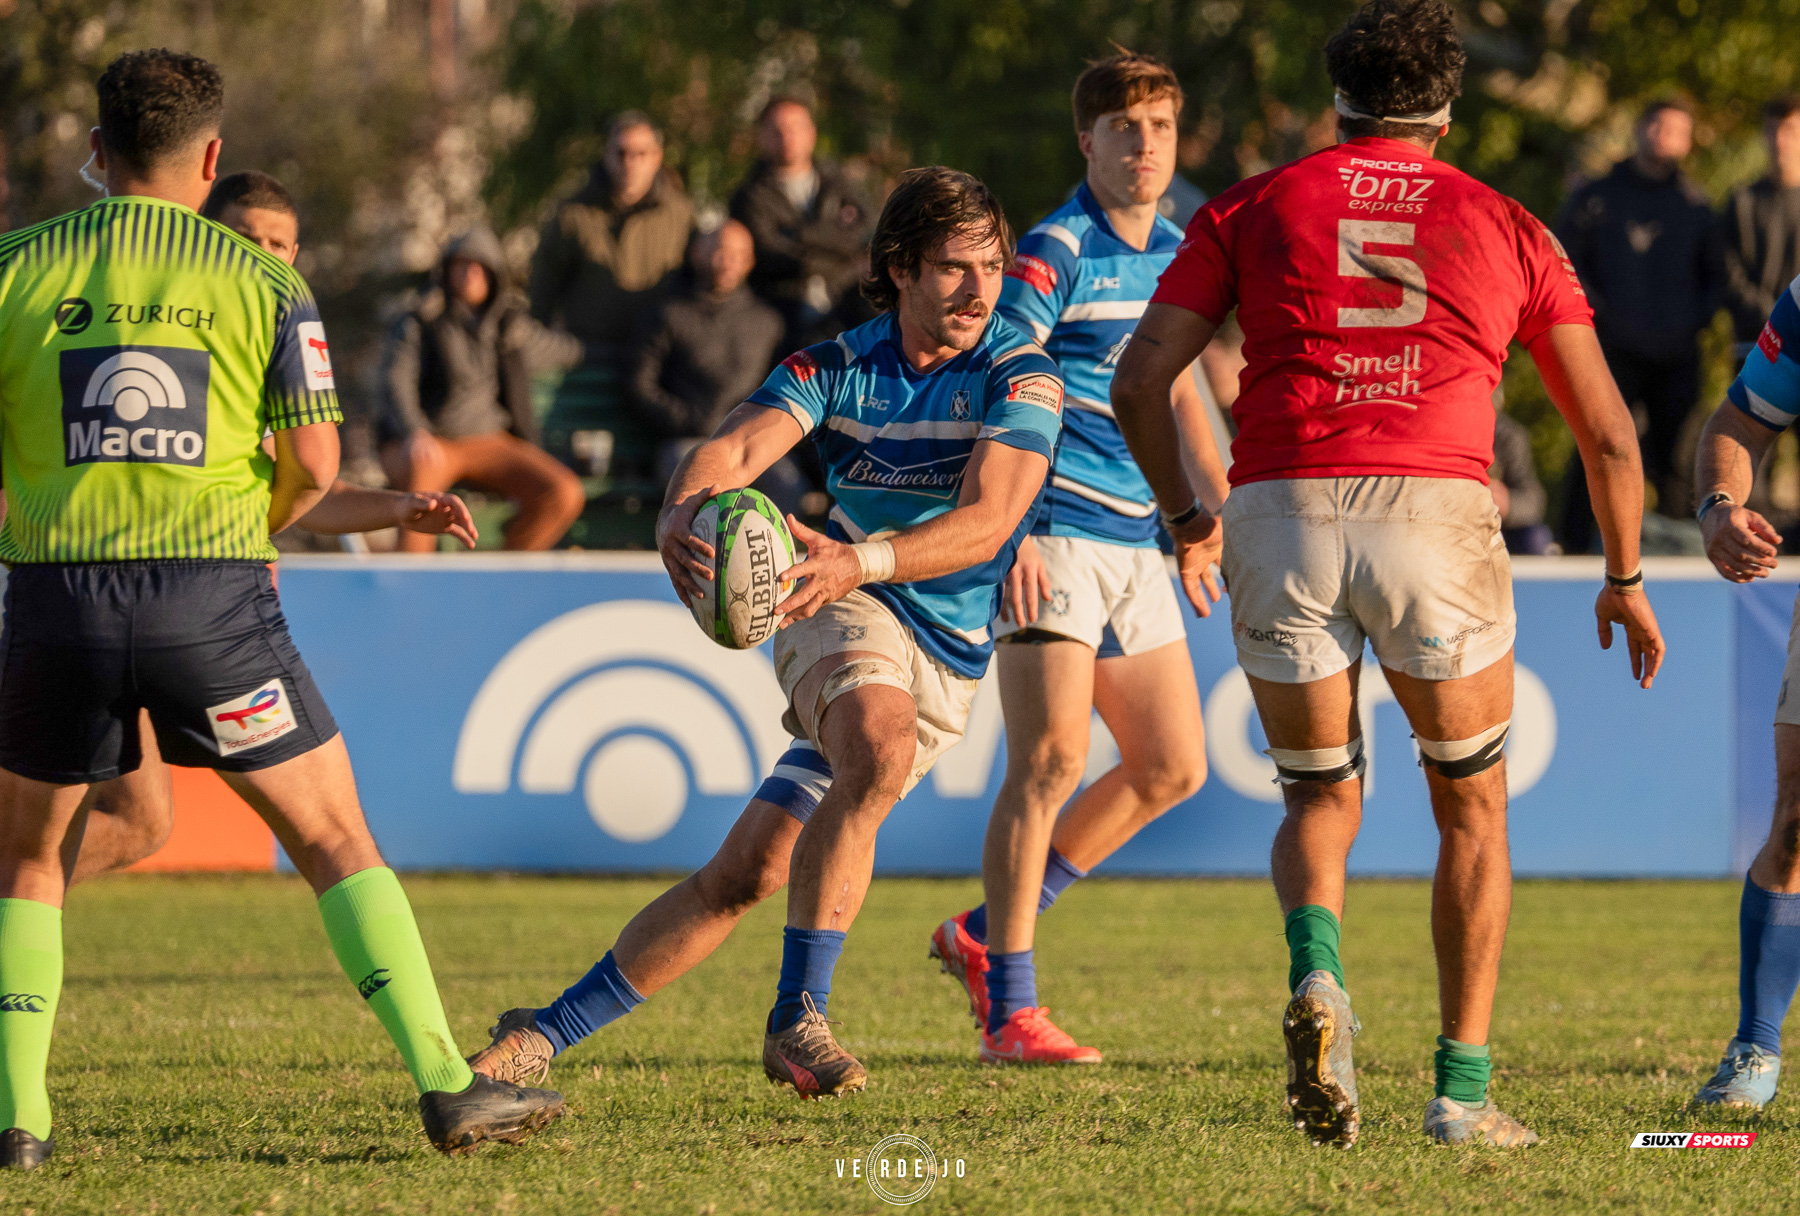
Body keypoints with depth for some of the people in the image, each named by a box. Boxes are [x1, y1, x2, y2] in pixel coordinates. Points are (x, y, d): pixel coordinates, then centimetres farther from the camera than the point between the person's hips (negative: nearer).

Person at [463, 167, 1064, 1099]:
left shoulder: (1021, 378, -8)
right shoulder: (835, 367, 0)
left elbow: (985, 524, -23)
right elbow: (734, 448, -16)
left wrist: (863, 560, -41)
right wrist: (681, 514, -41)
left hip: (946, 671, 0)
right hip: (843, 613, 0)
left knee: (750, 871, -6)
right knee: (880, 758, -33)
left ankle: (552, 1031, 2)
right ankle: (797, 1018, -27)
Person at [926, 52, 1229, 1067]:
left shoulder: (1175, 253, 14)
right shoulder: (1055, 253, -10)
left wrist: (1224, 507, 26)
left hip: (1137, 541, 8)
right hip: (1055, 537, -8)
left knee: (1173, 769, 9)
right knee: (1051, 758, -14)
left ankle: (986, 934, 20)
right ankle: (1010, 1010, -9)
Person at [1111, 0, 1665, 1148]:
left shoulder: (1256, 206, 17)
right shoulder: (1507, 226, 18)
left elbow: (1141, 378, 8)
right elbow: (1608, 429, 17)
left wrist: (1185, 518, 23)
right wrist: (1625, 581, 30)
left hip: (1279, 517, 1)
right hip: (1435, 517, -1)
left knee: (1321, 802, 19)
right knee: (1473, 809, 19)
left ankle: (1316, 972, -14)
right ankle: (1463, 1089, 11)